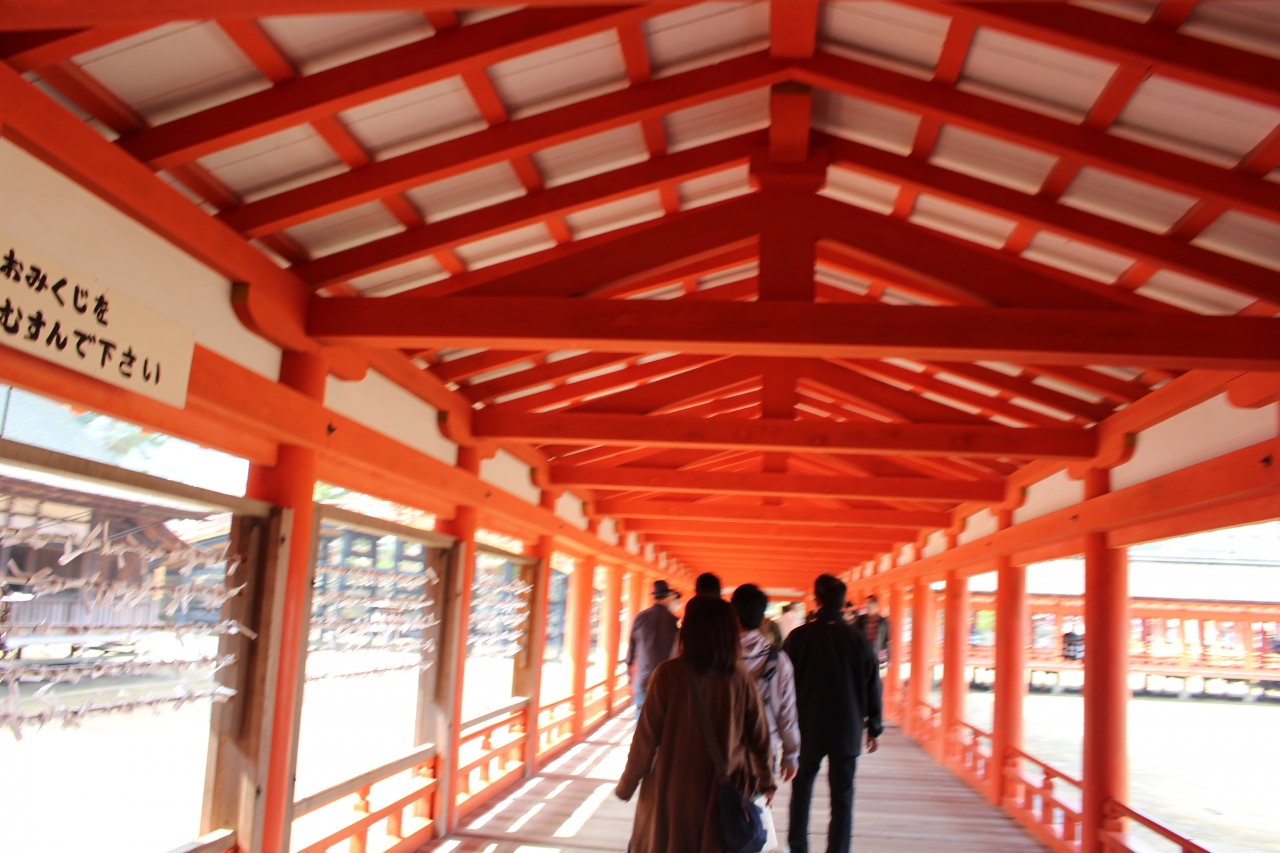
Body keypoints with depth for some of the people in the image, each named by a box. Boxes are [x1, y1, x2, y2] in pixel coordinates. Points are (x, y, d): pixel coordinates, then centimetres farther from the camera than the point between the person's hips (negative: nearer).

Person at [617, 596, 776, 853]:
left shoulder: (669, 674, -15)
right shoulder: (741, 680, -8)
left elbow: (647, 737, -11)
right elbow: (759, 738, 1)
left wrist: (627, 784, 3)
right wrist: (766, 782, 18)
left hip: (672, 791, -2)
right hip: (723, 793, 2)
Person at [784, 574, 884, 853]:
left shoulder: (799, 636, -8)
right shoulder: (858, 639, -6)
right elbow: (873, 688, 0)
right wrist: (874, 728, 10)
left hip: (808, 728, 1)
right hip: (848, 730, 0)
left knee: (802, 788, 19)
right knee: (842, 798, 4)